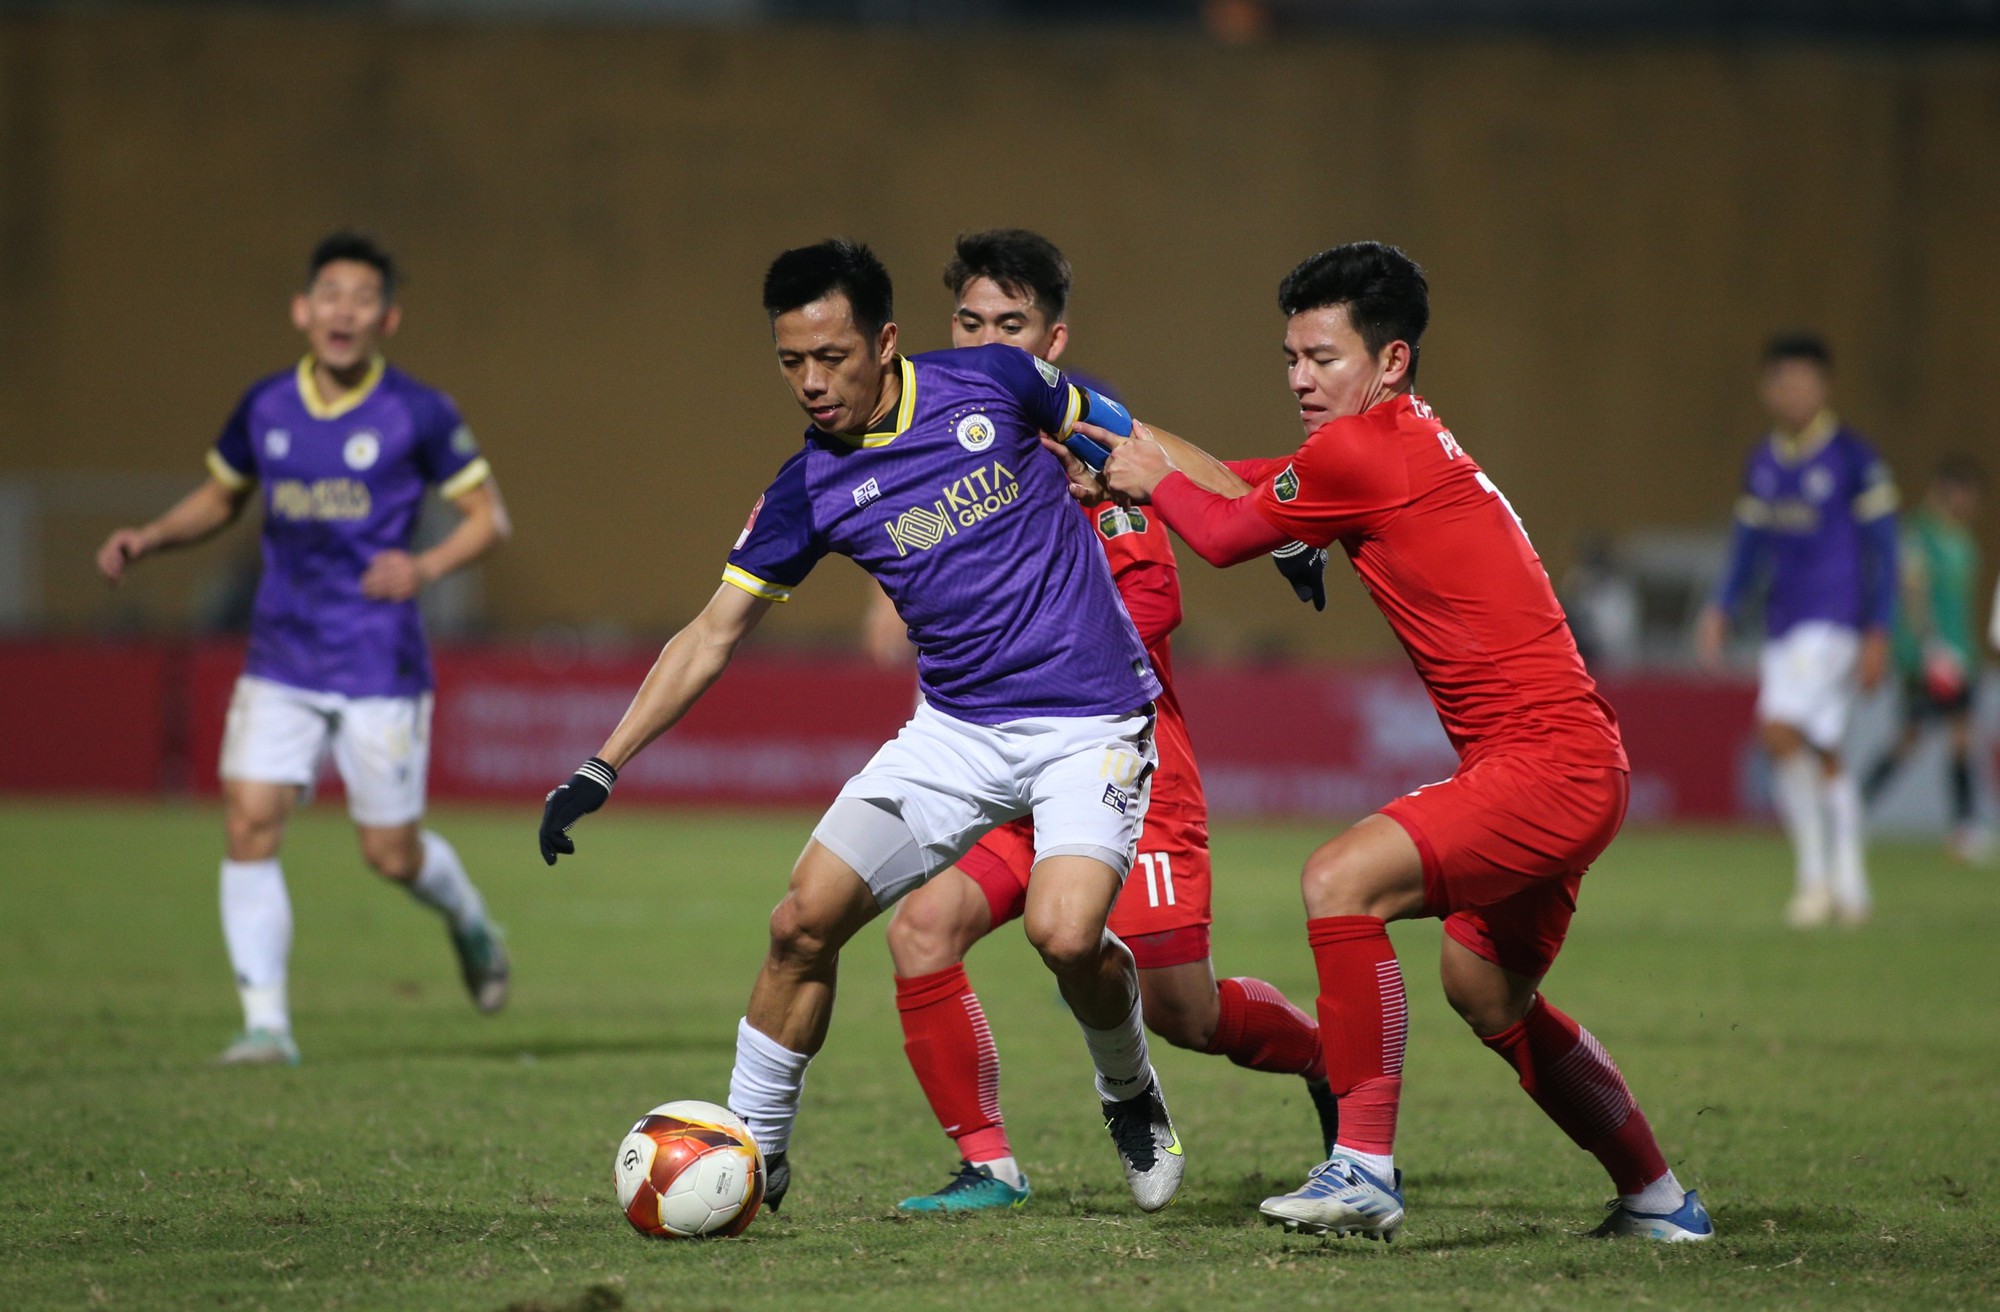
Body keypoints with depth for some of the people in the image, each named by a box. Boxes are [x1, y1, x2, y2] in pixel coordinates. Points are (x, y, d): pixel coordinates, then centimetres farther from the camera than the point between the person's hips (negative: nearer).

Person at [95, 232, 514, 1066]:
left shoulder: (418, 415, -8)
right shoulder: (265, 410, 3)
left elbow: (489, 515, -2)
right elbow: (220, 498, 19)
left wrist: (428, 567, -20)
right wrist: (148, 539, 2)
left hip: (380, 667, -3)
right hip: (281, 662, 3)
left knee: (392, 855, 2)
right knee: (250, 822, -12)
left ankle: (470, 923, 37)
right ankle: (266, 1021, -8)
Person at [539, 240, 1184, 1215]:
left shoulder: (992, 383, -8)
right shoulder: (807, 491, -2)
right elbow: (713, 633, 2)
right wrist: (603, 767, -4)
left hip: (1089, 721, -3)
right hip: (955, 726, 3)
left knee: (1064, 932, -25)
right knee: (806, 918, -9)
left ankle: (1129, 1096, 7)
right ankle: (751, 1153, 9)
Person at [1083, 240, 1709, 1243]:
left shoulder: (1364, 451, -14)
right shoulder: (1405, 444, 15)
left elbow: (1224, 535, 0)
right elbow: (1245, 484, 26)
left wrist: (1153, 478, 16)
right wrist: (1129, 439, 22)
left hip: (1550, 764, -11)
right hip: (1566, 760, 11)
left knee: (1341, 880, -23)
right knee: (1486, 992, 24)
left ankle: (1365, 1170, -22)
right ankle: (1660, 1201, 36)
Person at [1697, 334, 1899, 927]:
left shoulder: (1853, 459, -7)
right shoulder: (1762, 464, 11)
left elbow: (1882, 550, -6)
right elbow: (1749, 544, 19)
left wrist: (1878, 634, -10)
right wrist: (1721, 610, 5)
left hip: (1835, 621, -6)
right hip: (1784, 623, 6)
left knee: (1779, 728, -20)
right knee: (1821, 753, 8)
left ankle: (1814, 870, -10)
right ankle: (1849, 887, 16)